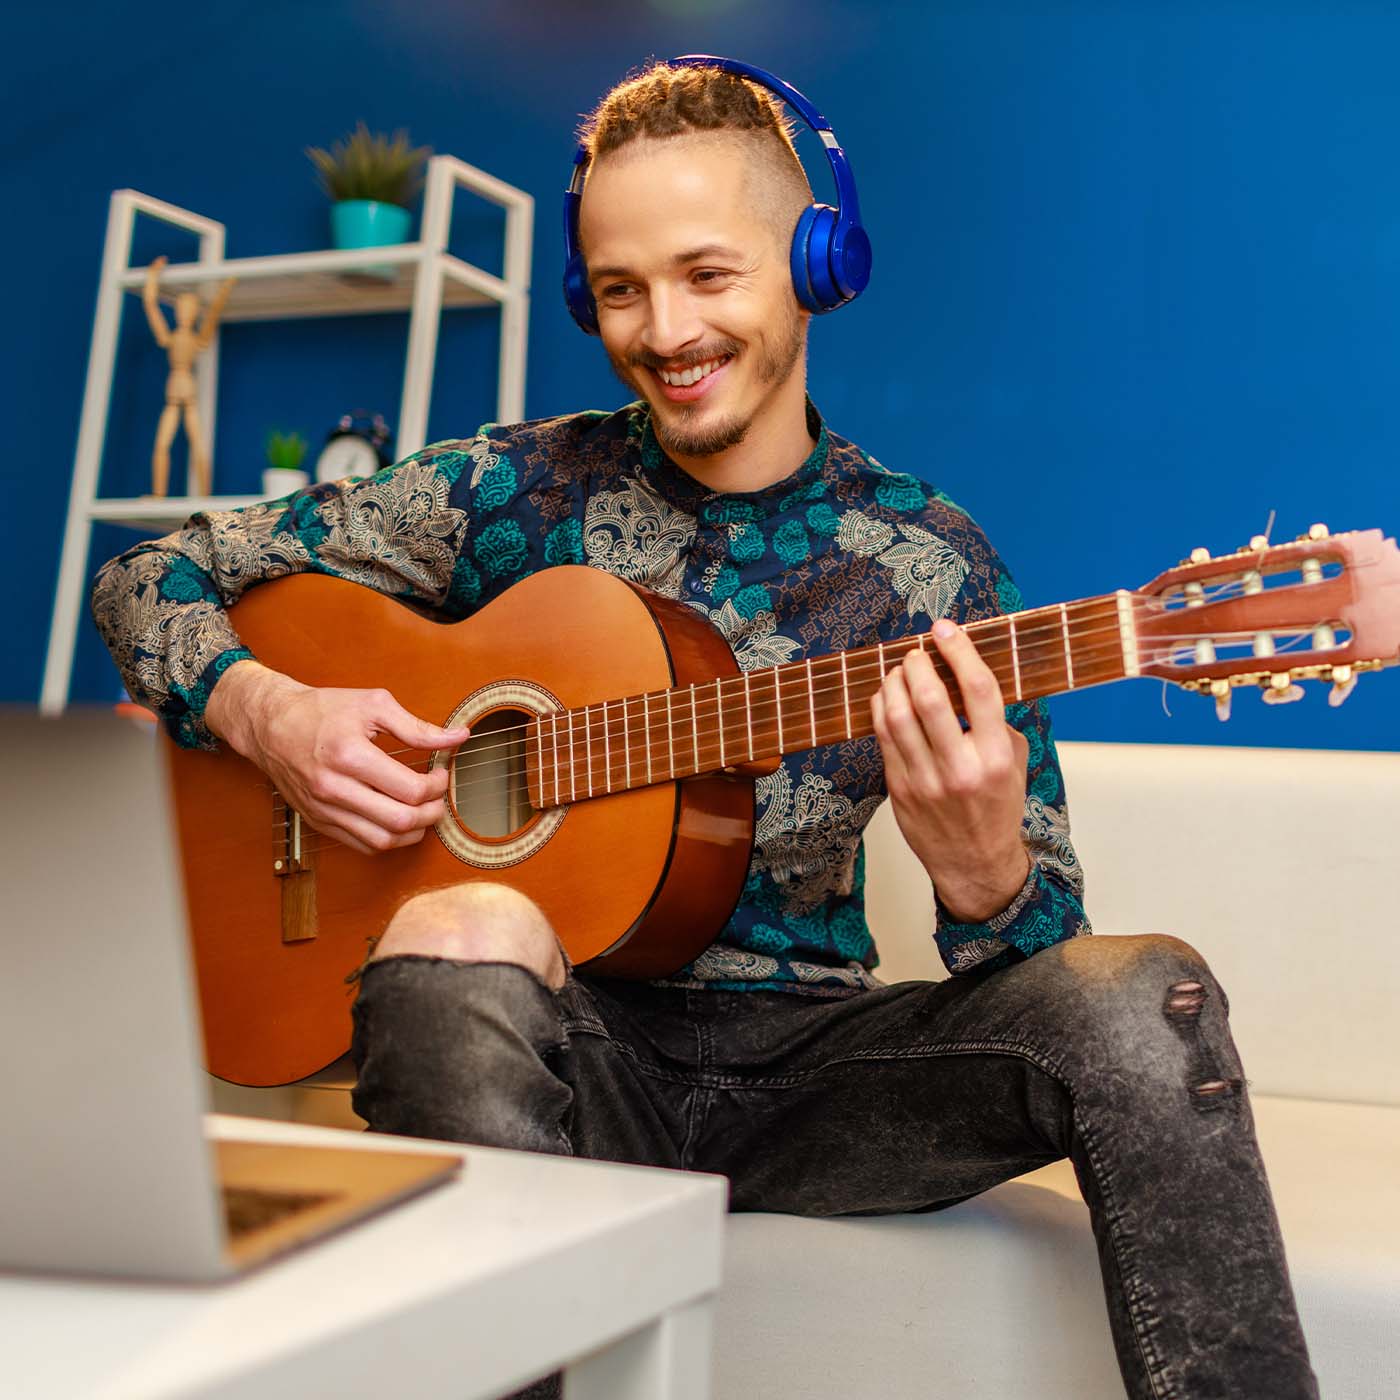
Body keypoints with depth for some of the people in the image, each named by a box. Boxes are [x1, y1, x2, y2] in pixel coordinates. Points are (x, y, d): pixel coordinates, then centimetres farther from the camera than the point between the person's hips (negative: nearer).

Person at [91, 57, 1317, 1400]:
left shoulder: (930, 563, 1)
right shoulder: (518, 489, 1)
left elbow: (1042, 941, -1)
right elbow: (148, 580, 7)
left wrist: (978, 873, -25)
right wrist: (268, 713, -14)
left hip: (805, 1064, 1)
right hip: (572, 1051, 0)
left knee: (1139, 997, -26)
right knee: (466, 930, -34)